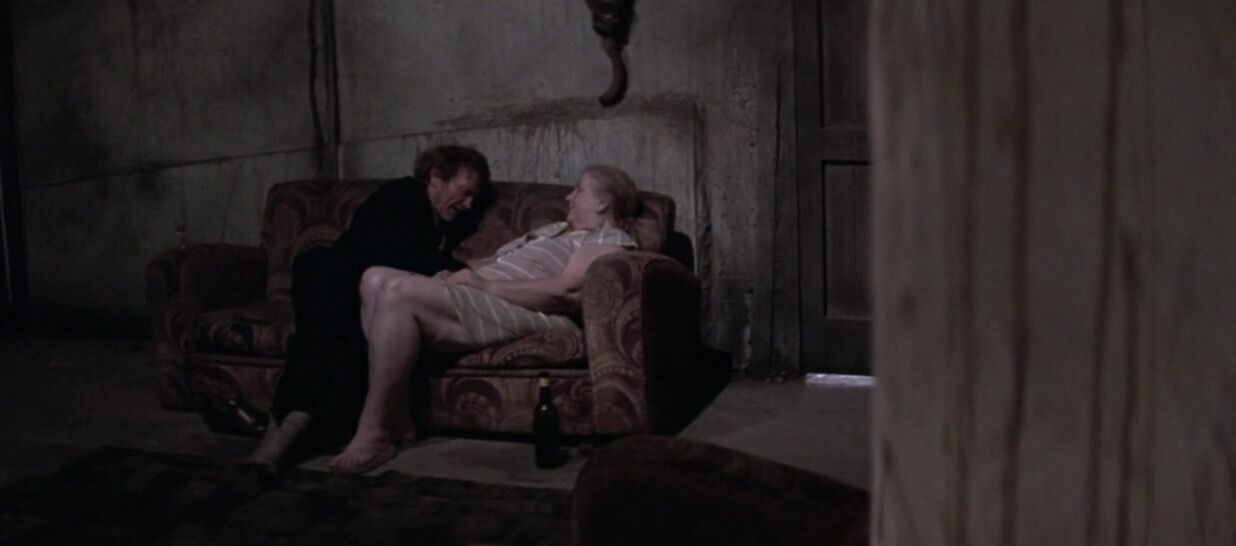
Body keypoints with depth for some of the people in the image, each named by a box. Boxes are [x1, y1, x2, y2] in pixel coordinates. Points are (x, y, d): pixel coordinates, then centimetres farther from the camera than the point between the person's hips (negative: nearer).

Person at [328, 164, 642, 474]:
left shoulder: (611, 241, 3)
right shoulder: (557, 230, 35)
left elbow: (564, 292, -15)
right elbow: (496, 261, 30)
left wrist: (483, 284, -15)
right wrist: (459, 275, 8)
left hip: (520, 314, -10)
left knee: (398, 292, -27)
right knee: (376, 280, -7)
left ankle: (373, 433, -26)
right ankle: (398, 420, -13)